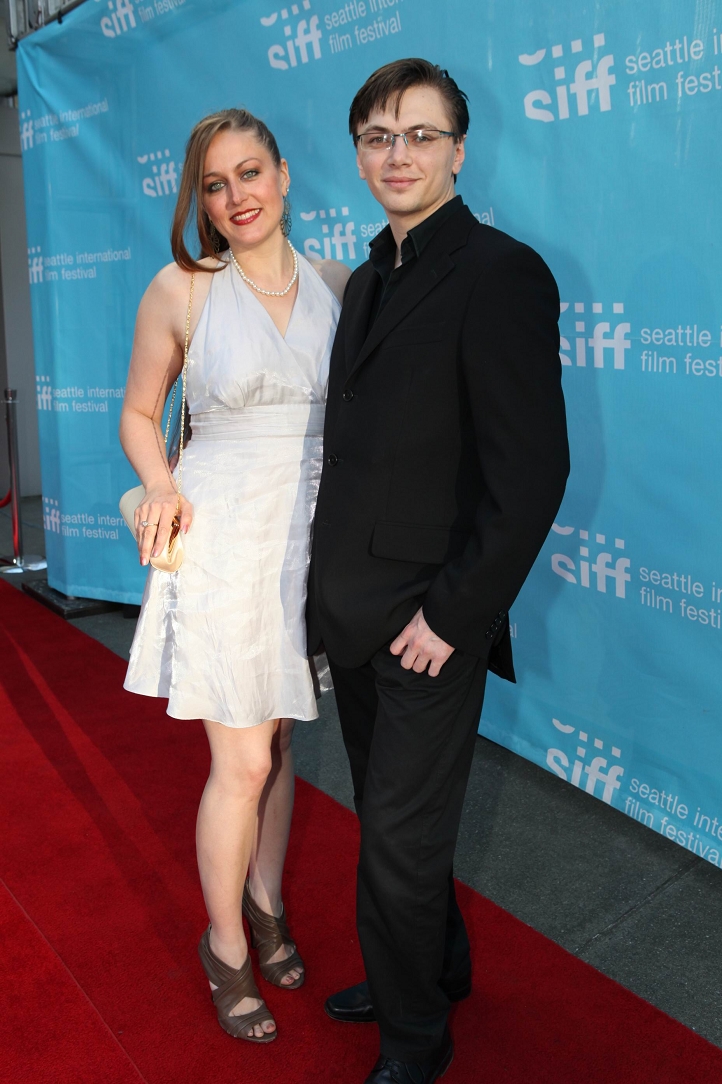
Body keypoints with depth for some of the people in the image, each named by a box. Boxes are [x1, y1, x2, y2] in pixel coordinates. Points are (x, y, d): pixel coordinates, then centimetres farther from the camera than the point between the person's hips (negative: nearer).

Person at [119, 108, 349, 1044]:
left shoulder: (339, 285, 3)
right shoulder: (180, 289, -5)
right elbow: (139, 416, 4)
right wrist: (160, 484, -15)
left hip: (311, 539, 4)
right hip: (223, 539, -3)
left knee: (279, 740, 17)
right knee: (243, 763, 1)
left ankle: (265, 904, 39)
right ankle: (226, 944, 25)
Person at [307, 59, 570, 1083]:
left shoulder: (502, 274, -13)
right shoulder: (368, 280, 13)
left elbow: (532, 471, -18)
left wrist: (452, 615, -18)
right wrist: (335, 578, 10)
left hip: (429, 621, -8)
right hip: (353, 610, 8)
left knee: (402, 841, 6)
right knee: (389, 818, 21)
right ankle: (437, 966, 45)